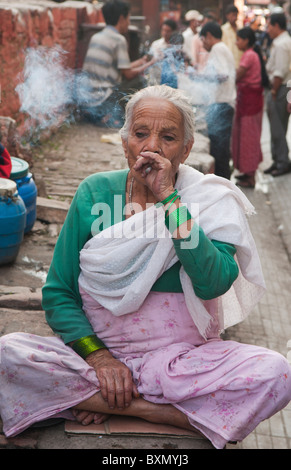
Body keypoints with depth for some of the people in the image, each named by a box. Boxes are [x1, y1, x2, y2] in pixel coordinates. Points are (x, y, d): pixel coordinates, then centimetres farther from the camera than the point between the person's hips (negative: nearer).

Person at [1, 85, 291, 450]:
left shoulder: (211, 200, -2)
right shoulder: (95, 193, 1)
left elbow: (214, 284, -21)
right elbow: (58, 292, 1)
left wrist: (169, 198, -20)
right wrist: (97, 355, -13)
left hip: (182, 360, 0)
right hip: (95, 353, 1)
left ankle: (106, 402, -16)